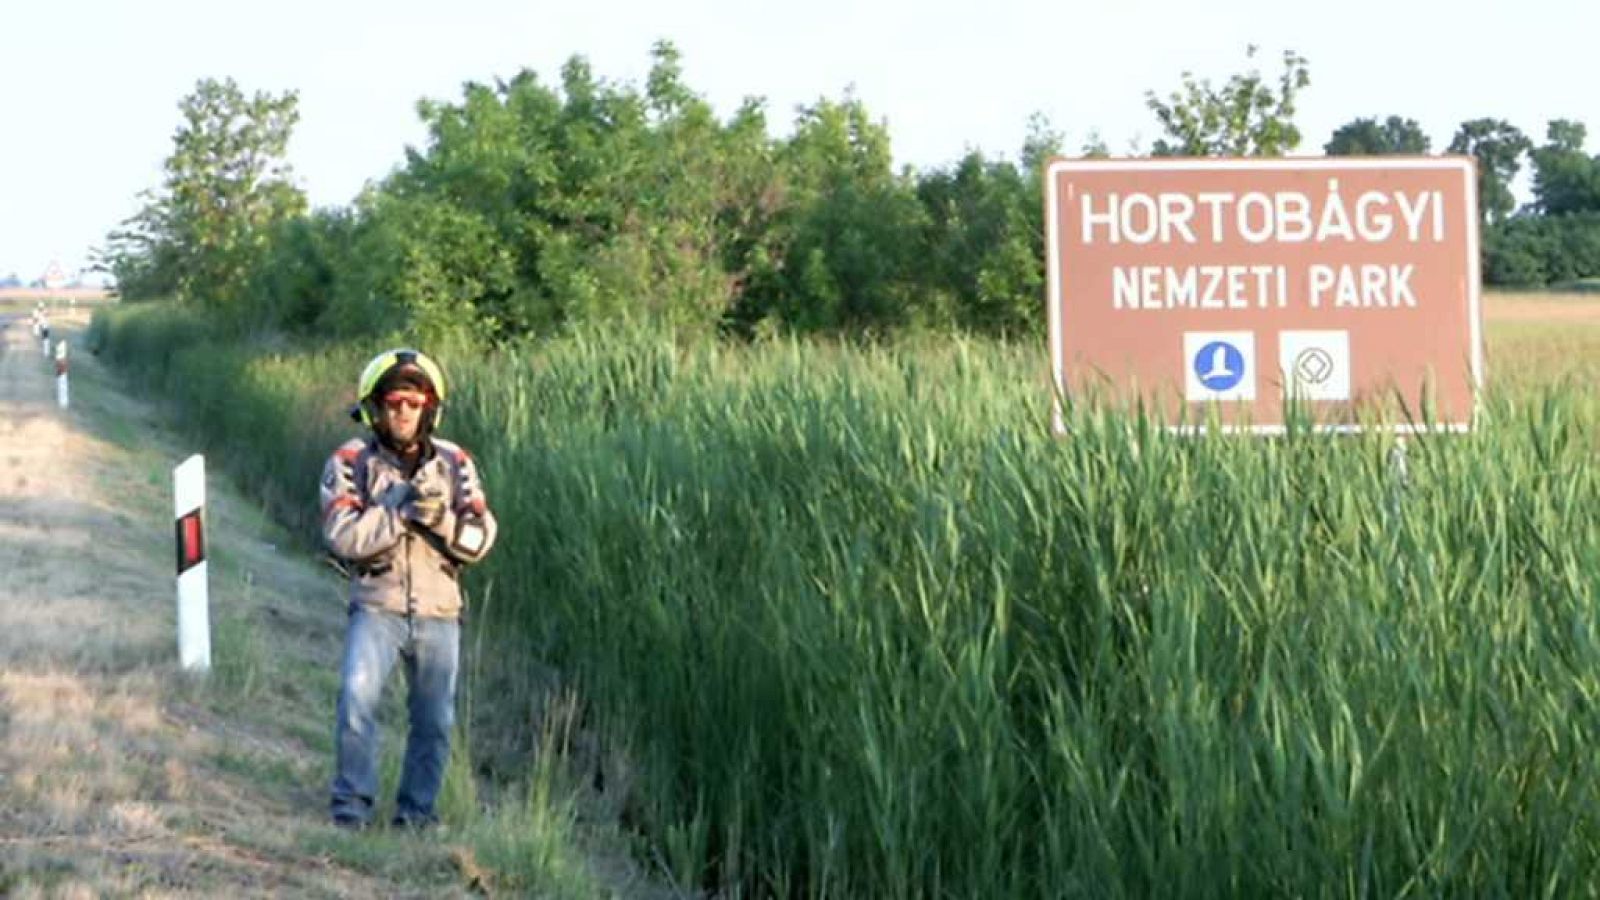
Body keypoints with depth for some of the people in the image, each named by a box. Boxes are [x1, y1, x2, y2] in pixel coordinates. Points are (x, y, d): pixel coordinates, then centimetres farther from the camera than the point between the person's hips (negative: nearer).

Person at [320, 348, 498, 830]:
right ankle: (352, 804, -9)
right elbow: (343, 536, -15)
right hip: (377, 608, -3)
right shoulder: (351, 462, -3)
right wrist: (401, 511, -22)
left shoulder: (454, 464, 5)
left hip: (438, 613, 3)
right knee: (357, 696, -21)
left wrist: (440, 519, -20)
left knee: (434, 721, 6)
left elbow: (479, 540, -2)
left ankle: (416, 812, 22)